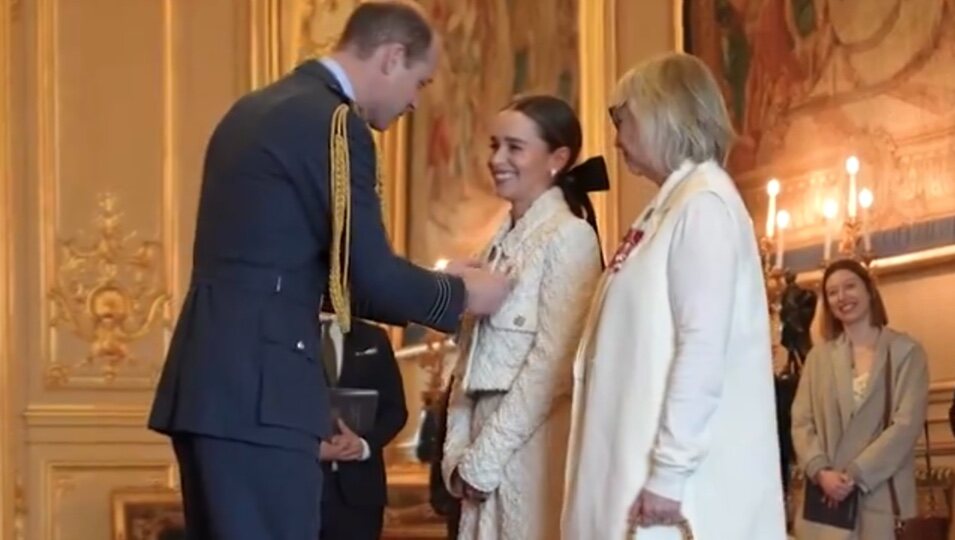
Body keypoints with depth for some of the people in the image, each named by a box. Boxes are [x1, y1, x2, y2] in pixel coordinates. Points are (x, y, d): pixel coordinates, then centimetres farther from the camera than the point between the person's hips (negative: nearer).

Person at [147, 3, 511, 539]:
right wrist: (460, 293, 7)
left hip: (214, 378, 10)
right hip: (254, 389, -10)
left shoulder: (256, 108, 18)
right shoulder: (334, 122, -10)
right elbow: (371, 275, -11)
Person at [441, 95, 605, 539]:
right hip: (491, 443, 7)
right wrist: (459, 450, 5)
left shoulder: (568, 236, -7)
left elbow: (553, 363, -14)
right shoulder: (502, 244, 16)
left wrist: (484, 457, -12)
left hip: (533, 445, -7)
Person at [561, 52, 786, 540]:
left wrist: (669, 471, -20)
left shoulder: (704, 203, -8)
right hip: (637, 465, 8)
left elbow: (704, 346, -17)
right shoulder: (669, 207, 19)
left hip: (678, 478, -8)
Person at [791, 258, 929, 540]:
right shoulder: (819, 356, 16)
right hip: (826, 499, 3)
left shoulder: (906, 352, 6)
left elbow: (907, 424, -5)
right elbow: (801, 422, 8)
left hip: (880, 496, -3)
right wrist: (820, 471, -12)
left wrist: (854, 475, -13)